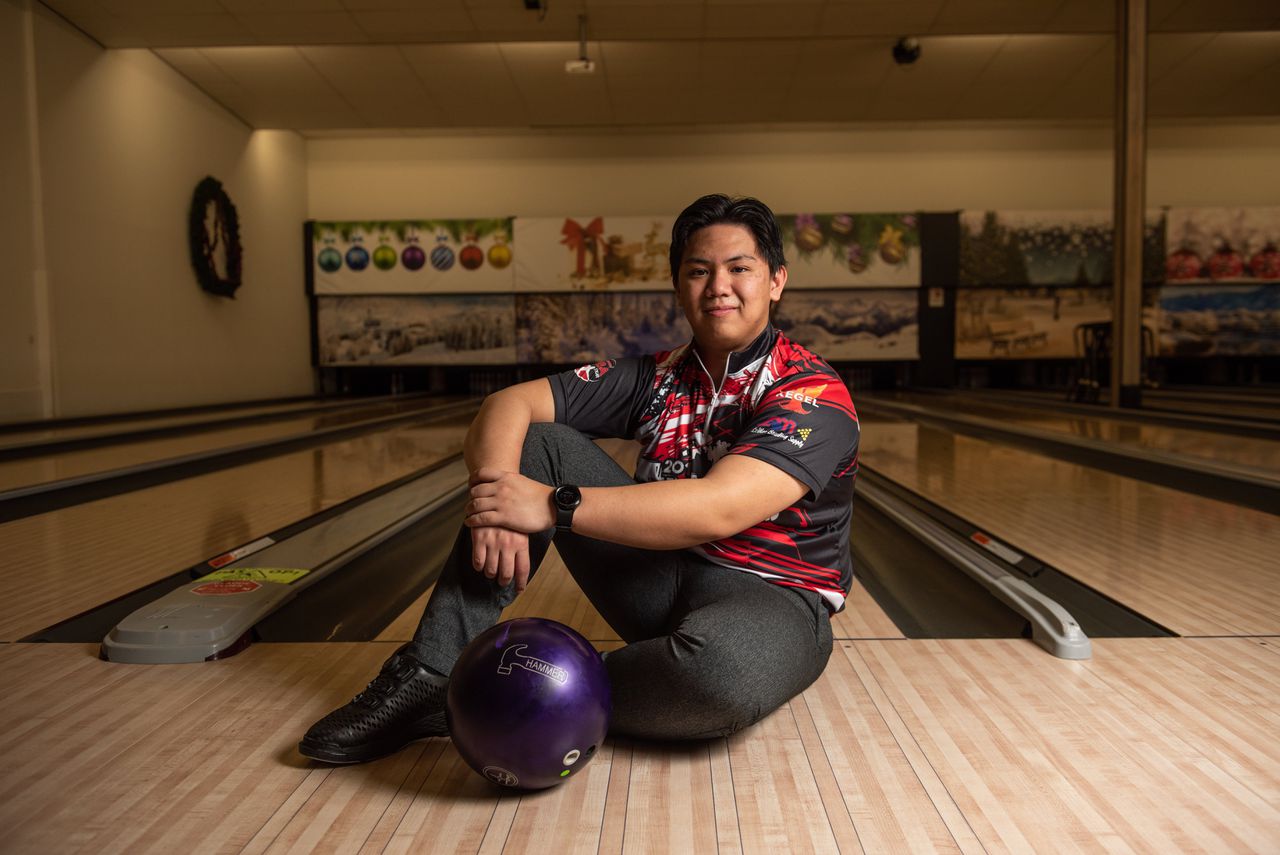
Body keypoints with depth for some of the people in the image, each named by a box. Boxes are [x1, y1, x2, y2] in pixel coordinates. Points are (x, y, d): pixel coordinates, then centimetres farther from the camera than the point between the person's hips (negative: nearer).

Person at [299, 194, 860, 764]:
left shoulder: (813, 396, -14)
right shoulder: (657, 378, 2)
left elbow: (717, 510, -30)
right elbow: (511, 402, -6)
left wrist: (554, 506, -33)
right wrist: (497, 485, -28)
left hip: (770, 600, -4)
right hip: (659, 579, 5)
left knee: (722, 662, -42)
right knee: (537, 444, -8)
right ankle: (430, 671, -12)